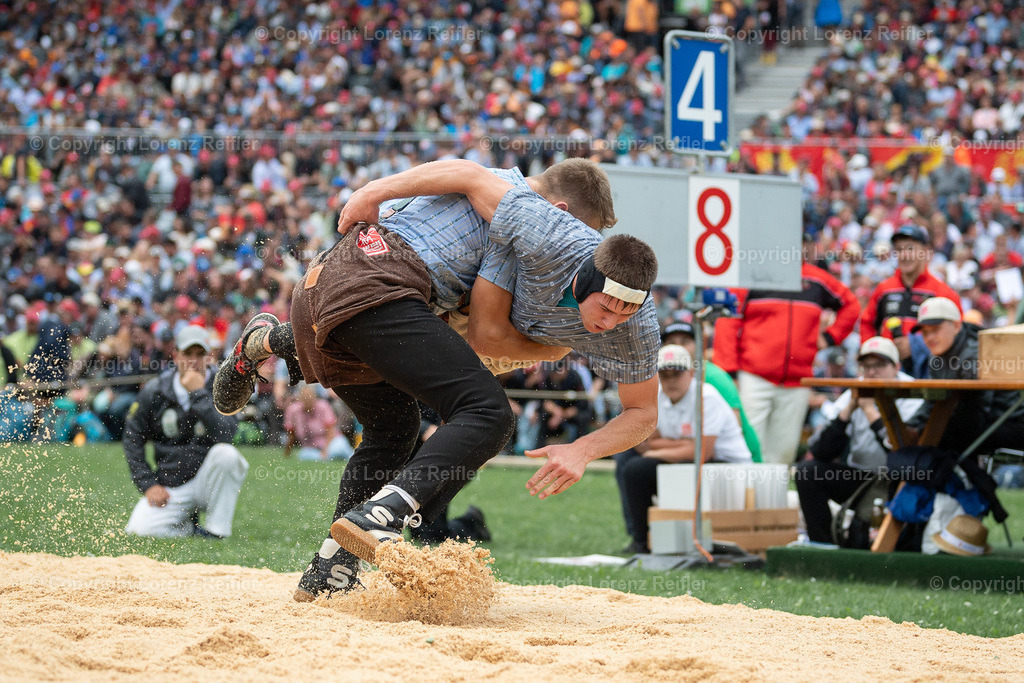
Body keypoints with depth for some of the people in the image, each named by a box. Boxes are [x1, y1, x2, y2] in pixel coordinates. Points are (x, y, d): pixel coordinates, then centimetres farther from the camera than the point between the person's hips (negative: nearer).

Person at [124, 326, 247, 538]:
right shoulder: (154, 391, 1)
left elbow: (224, 436, -21)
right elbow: (133, 439, 7)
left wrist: (198, 394, -23)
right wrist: (148, 485, -2)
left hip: (208, 481, -1)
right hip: (170, 489, 1)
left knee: (226, 453, -33)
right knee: (139, 529, -23)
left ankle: (217, 530, -18)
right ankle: (190, 526, 7)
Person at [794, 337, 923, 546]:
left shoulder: (911, 399, -11)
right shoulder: (852, 395, 2)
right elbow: (818, 452, -6)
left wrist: (870, 409, -21)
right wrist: (849, 409, -14)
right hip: (859, 478, 6)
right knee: (807, 472, -12)